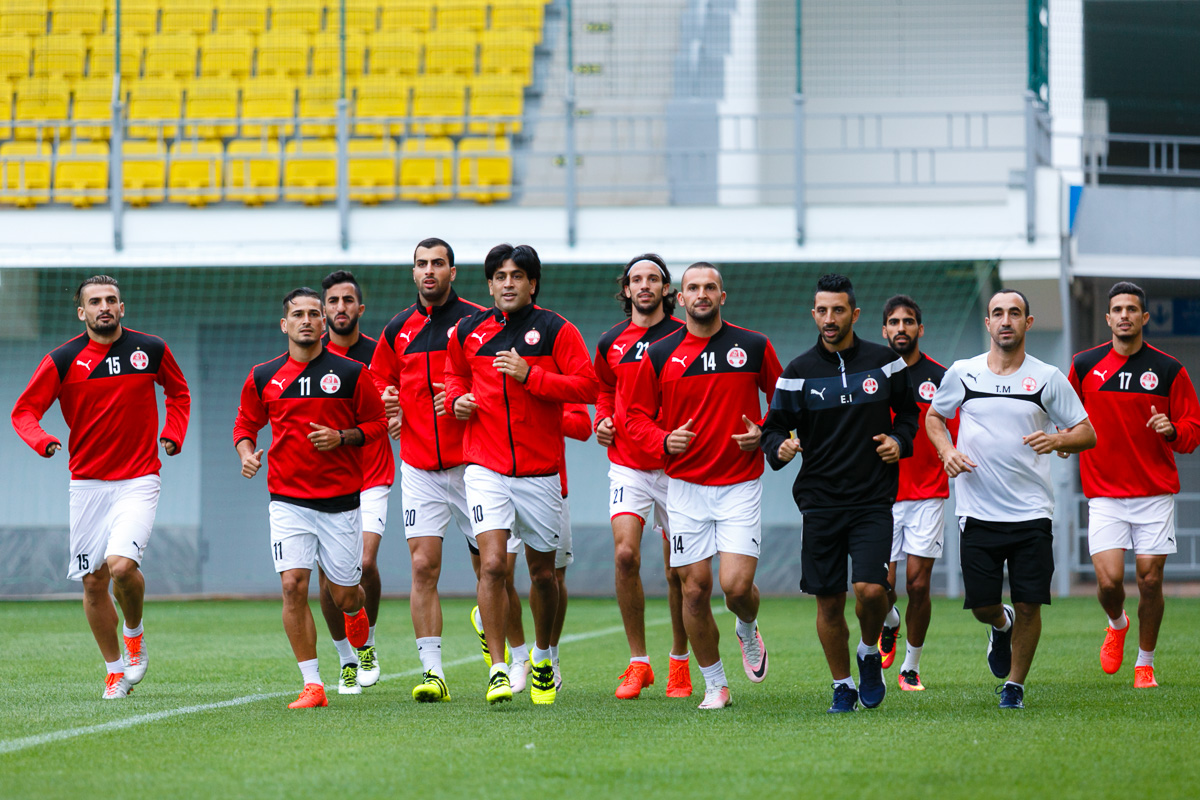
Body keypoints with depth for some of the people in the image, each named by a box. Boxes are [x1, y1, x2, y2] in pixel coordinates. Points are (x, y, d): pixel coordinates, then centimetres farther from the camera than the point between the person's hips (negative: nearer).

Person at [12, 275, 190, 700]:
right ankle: (115, 670, 21)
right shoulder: (63, 360, -2)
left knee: (121, 565, -22)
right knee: (93, 582, 4)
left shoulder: (151, 349, 2)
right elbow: (23, 410, 0)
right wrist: (40, 440, -20)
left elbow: (178, 391, 21)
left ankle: (134, 632, 8)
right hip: (87, 485, 1)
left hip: (138, 481, -1)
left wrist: (174, 433, 6)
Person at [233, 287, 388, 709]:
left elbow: (377, 424, 6)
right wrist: (246, 451, -4)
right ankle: (312, 685, -6)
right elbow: (245, 424, 17)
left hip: (341, 500, -1)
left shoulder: (351, 373, -1)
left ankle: (356, 616, 45)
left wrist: (342, 437, -12)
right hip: (288, 498, 1)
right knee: (293, 585, -13)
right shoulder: (263, 377, 5)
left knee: (344, 595, 5)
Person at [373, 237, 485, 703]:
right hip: (418, 467, 3)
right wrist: (388, 405, 3)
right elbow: (379, 381, 24)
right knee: (423, 566, -5)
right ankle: (432, 672, -5)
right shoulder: (398, 329, 11)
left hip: (470, 463, -3)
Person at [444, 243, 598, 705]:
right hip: (486, 470, 1)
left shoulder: (555, 330, -3)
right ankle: (498, 670, -14)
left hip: (541, 471, -1)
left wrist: (529, 375, -19)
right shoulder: (468, 333, 6)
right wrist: (457, 398, 4)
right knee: (492, 564, -16)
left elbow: (587, 386, -10)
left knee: (542, 571, 11)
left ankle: (542, 657, 35)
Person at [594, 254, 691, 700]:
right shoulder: (611, 343, 8)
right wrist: (602, 421, 7)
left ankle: (679, 663, 21)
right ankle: (637, 662, -5)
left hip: (675, 465, -2)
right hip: (627, 465, 2)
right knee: (625, 555, -15)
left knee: (678, 571, 4)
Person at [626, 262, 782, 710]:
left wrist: (764, 434, -5)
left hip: (740, 483, -1)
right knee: (695, 589, -1)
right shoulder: (660, 355, 2)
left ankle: (748, 630, 23)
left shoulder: (753, 347, 2)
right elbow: (637, 416, 8)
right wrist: (664, 440, -11)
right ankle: (715, 684, 14)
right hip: (685, 485, 1)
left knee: (737, 585, -13)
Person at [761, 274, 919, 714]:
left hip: (874, 500, -1)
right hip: (820, 502, 1)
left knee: (870, 589, -18)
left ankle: (870, 653, 12)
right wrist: (780, 446, -17)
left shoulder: (884, 362, 3)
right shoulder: (798, 372, 1)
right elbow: (774, 428, 5)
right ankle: (842, 686, 19)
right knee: (828, 602, 2)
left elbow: (909, 412, 18)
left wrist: (899, 441, -1)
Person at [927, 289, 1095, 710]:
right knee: (981, 604, 0)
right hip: (978, 512, 1)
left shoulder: (1048, 378, 1)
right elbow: (934, 416, 20)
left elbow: (1087, 433, 5)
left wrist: (1057, 440, -16)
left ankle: (1015, 685, 15)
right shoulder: (962, 373, 3)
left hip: (1032, 512, -1)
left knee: (1028, 605, -4)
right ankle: (1001, 625, 37)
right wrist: (947, 451, 0)